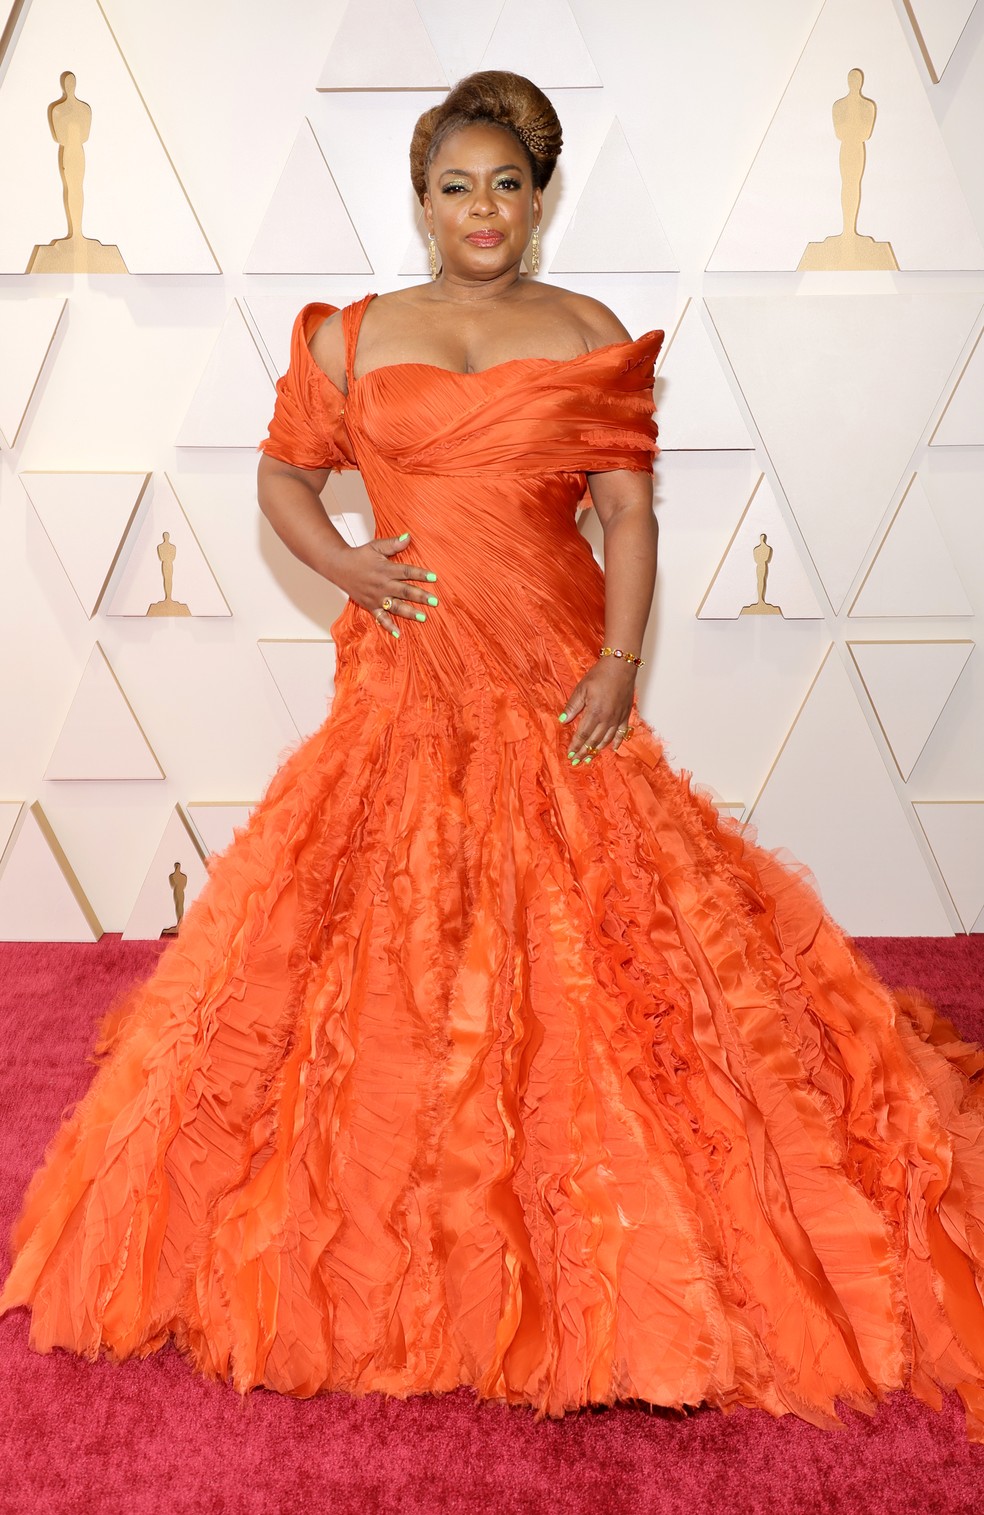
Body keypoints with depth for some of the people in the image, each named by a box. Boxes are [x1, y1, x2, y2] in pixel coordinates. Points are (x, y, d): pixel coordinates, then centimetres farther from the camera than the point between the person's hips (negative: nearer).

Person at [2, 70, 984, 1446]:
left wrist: (618, 669, -13)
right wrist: (344, 564, -2)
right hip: (407, 680, 1)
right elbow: (283, 475, 18)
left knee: (581, 944, -4)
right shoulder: (351, 338, 11)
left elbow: (631, 514, 0)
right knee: (383, 953, 0)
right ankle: (384, 1259, 18)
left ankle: (609, 1265, 12)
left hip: (556, 678, -1)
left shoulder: (592, 337, 8)